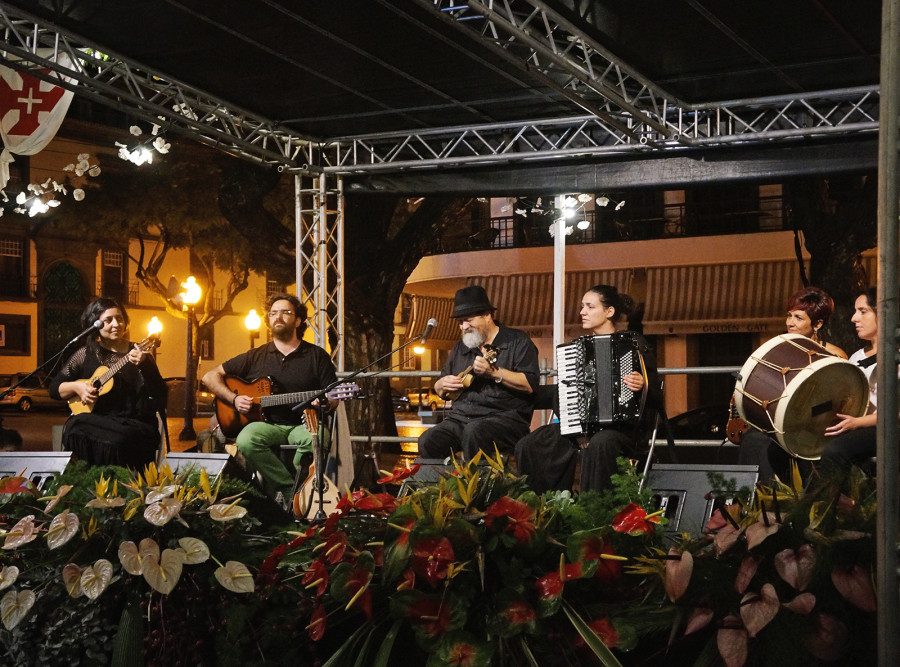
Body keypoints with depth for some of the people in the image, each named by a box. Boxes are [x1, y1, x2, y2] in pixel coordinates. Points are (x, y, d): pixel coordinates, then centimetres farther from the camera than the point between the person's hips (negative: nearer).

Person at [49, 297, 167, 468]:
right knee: (75, 427, -31)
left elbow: (160, 396, -5)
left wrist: (143, 364, -19)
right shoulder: (86, 354, 13)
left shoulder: (138, 353, 6)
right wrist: (76, 386, -4)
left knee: (117, 440, -35)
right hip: (96, 421, 2)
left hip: (135, 425, -2)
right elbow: (54, 387, 16)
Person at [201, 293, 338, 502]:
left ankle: (283, 489, -16)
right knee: (246, 440, -33)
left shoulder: (316, 355, 10)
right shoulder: (256, 356, 13)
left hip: (302, 425, -1)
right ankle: (290, 487, -19)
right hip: (268, 424, 1)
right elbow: (210, 377, 14)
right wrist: (234, 399, -3)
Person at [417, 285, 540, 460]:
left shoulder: (517, 342, 4)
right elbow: (441, 392, 30)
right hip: (461, 418, 5)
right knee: (428, 441, -22)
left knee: (474, 432, -37)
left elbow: (530, 384, -10)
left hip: (504, 418, -5)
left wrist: (494, 372, -17)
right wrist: (442, 385, 6)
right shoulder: (460, 349, 22)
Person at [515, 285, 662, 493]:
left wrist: (642, 386, -21)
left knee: (599, 444, -40)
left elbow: (656, 398, 0)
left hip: (621, 427, -5)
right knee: (528, 446, -17)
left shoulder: (634, 344, 3)